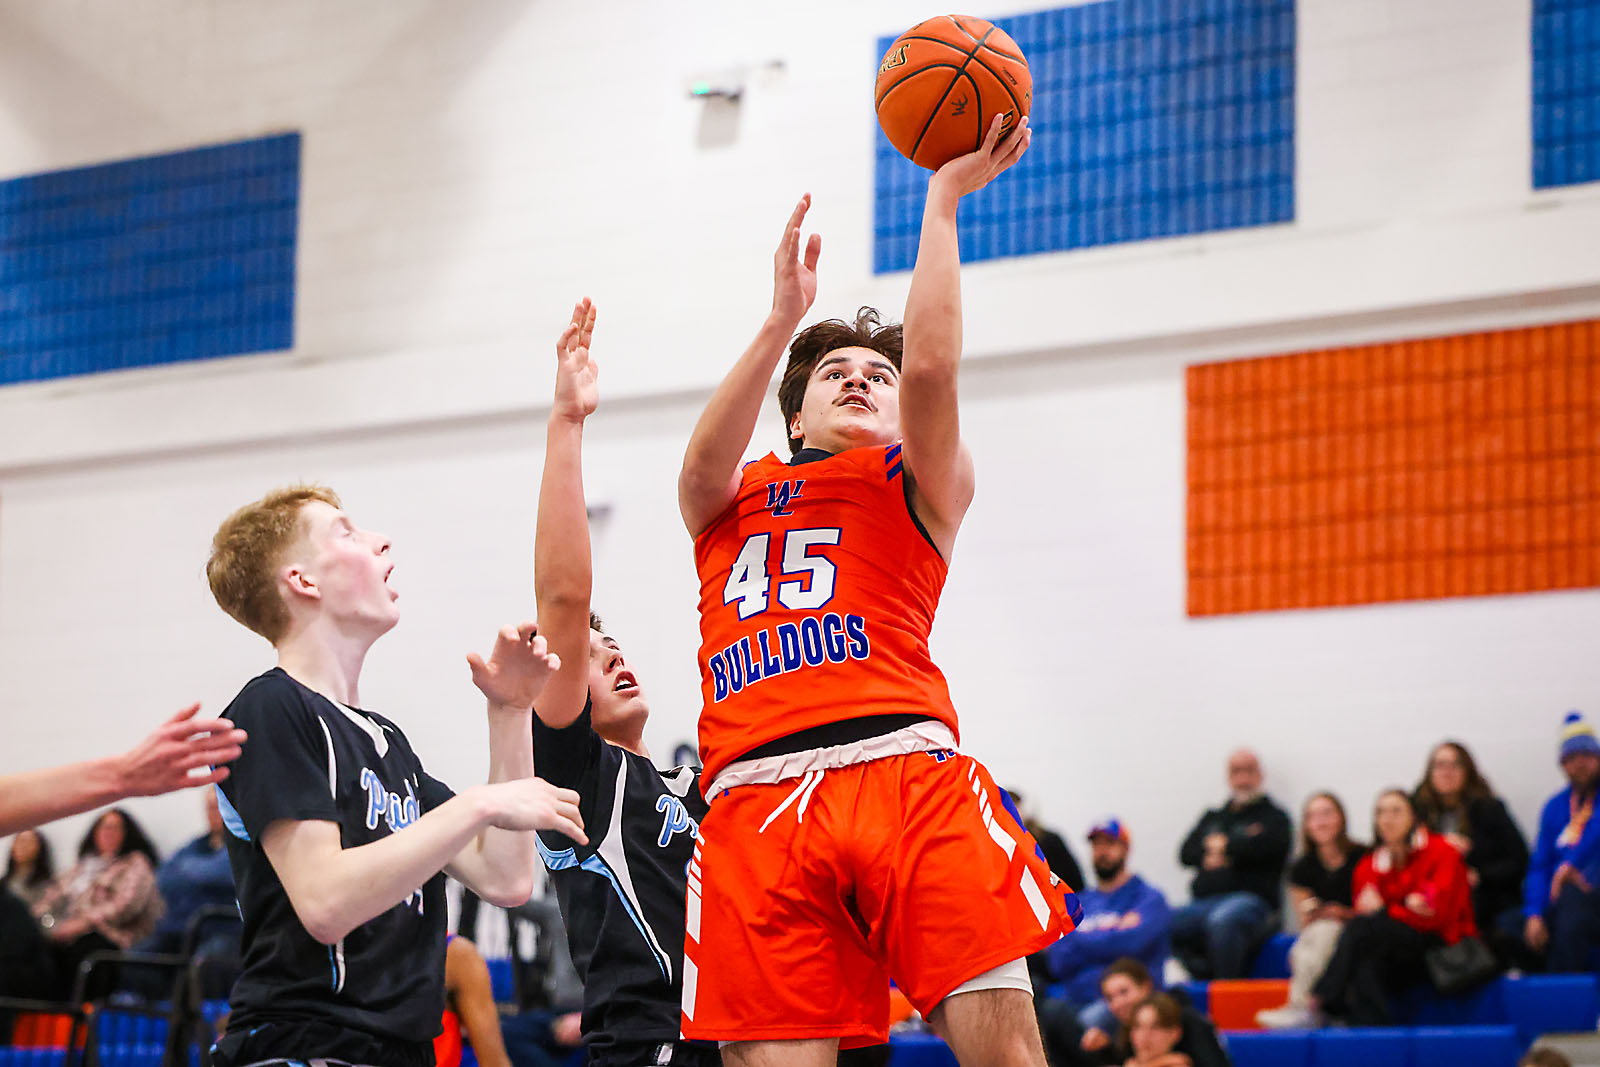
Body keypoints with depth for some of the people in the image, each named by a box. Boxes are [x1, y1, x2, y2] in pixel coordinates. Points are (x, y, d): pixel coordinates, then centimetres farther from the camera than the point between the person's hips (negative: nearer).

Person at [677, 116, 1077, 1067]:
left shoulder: (922, 488, 22)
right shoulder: (726, 503, 29)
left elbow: (931, 367, 4)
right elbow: (705, 464, 5)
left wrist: (945, 196, 5)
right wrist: (784, 323, -3)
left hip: (904, 772, -2)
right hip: (756, 800, 2)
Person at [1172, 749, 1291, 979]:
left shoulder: (1273, 817, 14)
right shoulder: (1213, 818, 28)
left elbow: (1265, 846, -9)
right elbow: (1187, 853, 12)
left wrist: (1223, 846, 5)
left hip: (1250, 899, -5)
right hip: (1203, 903, 5)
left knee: (1222, 919, -40)